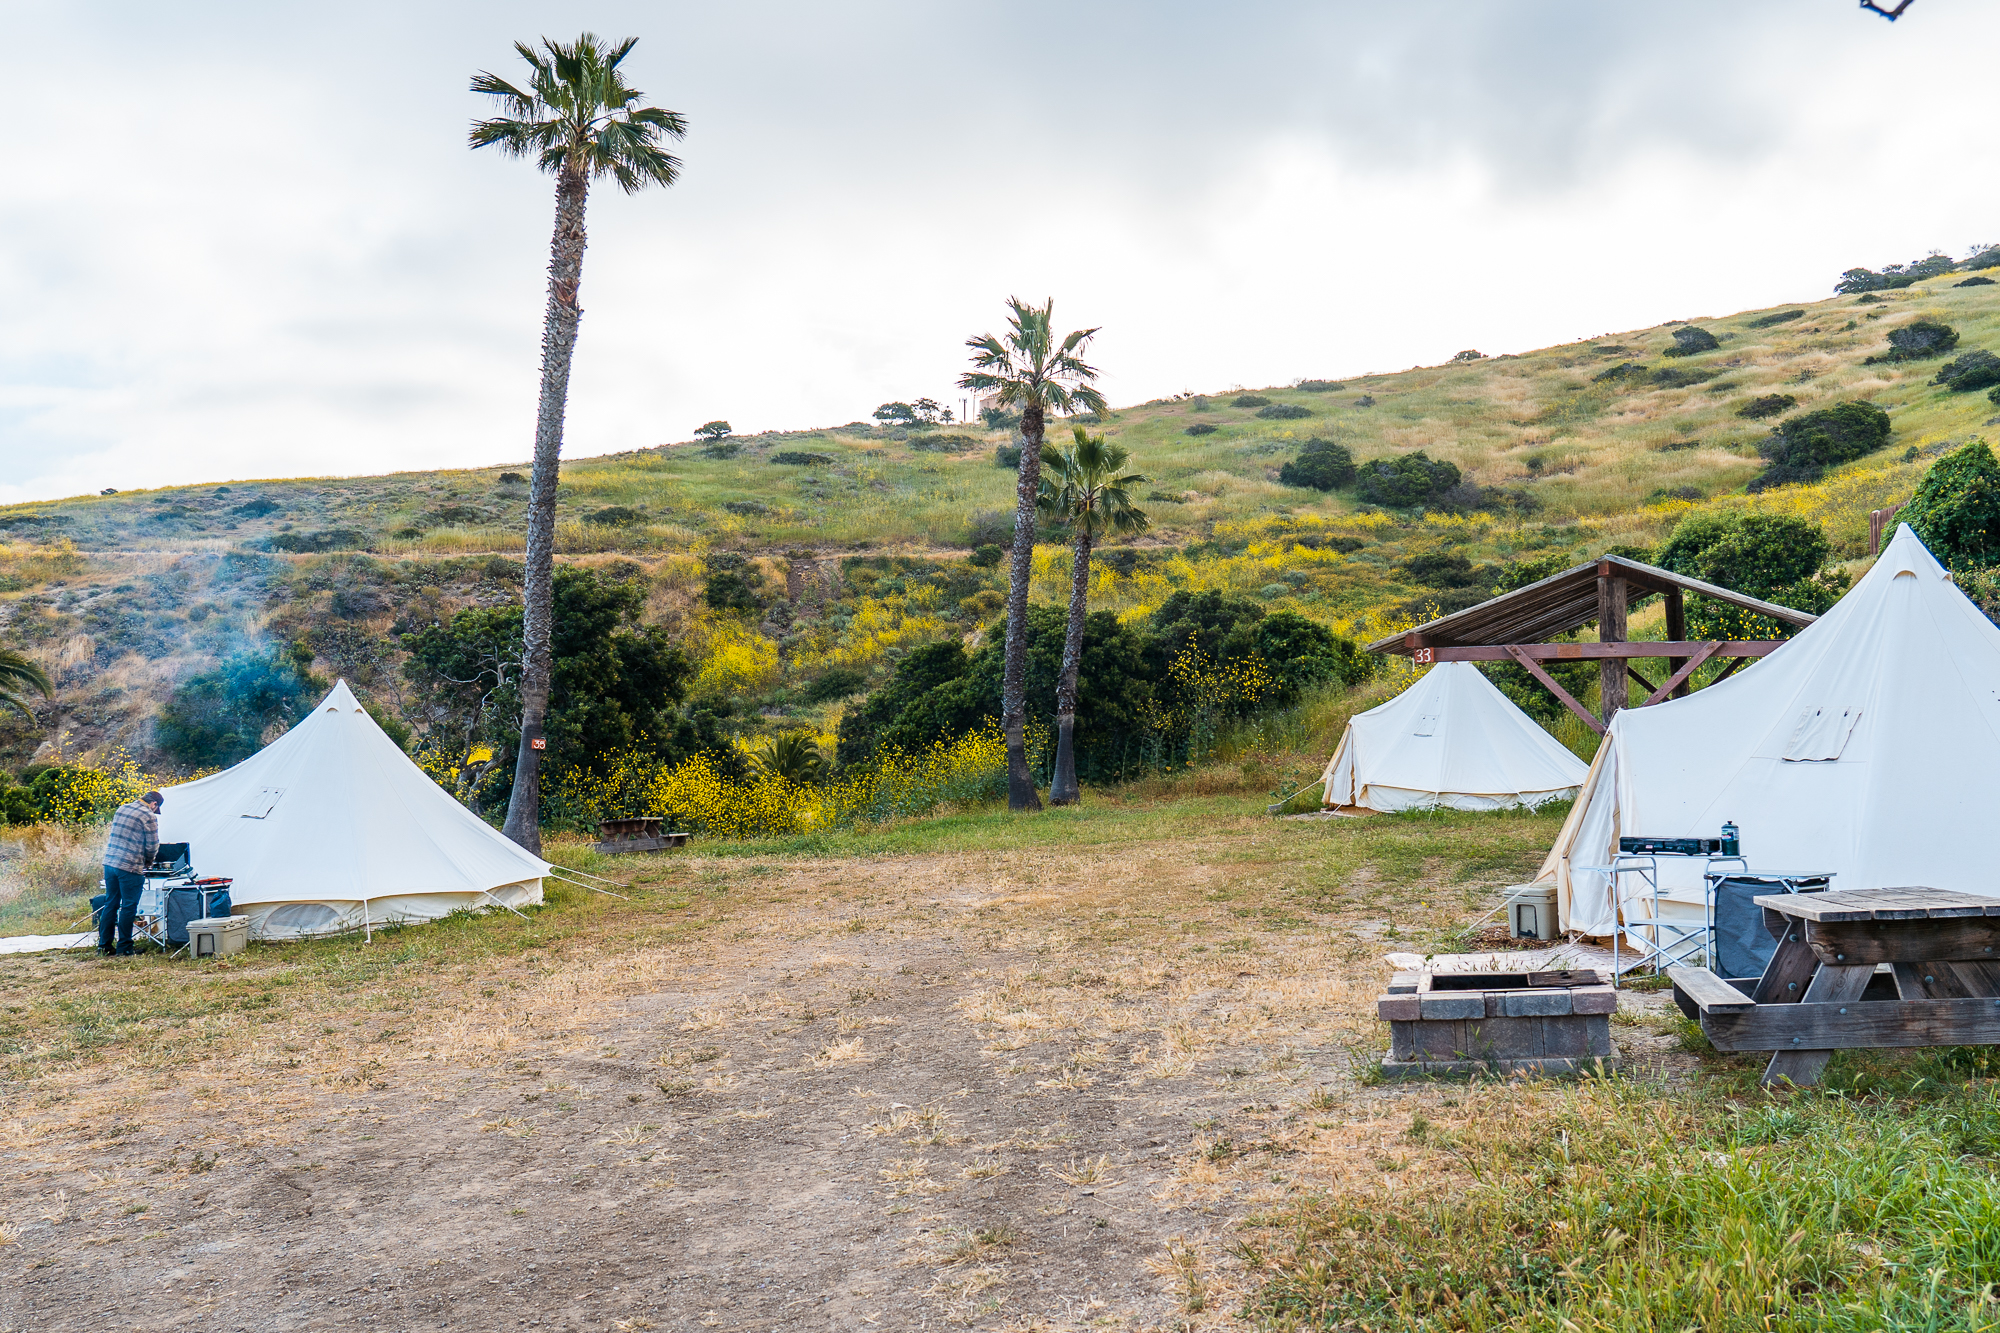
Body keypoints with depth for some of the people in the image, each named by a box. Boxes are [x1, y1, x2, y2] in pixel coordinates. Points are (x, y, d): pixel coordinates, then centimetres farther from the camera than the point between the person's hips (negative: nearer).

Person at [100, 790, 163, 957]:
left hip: (109, 863, 7)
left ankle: (104, 945, 18)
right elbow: (152, 846, -6)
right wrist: (147, 863, 14)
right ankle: (124, 947, 7)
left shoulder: (122, 809, 13)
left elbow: (116, 835, 20)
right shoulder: (149, 817, -8)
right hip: (130, 868, -7)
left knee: (110, 904, 14)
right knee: (128, 907, 2)